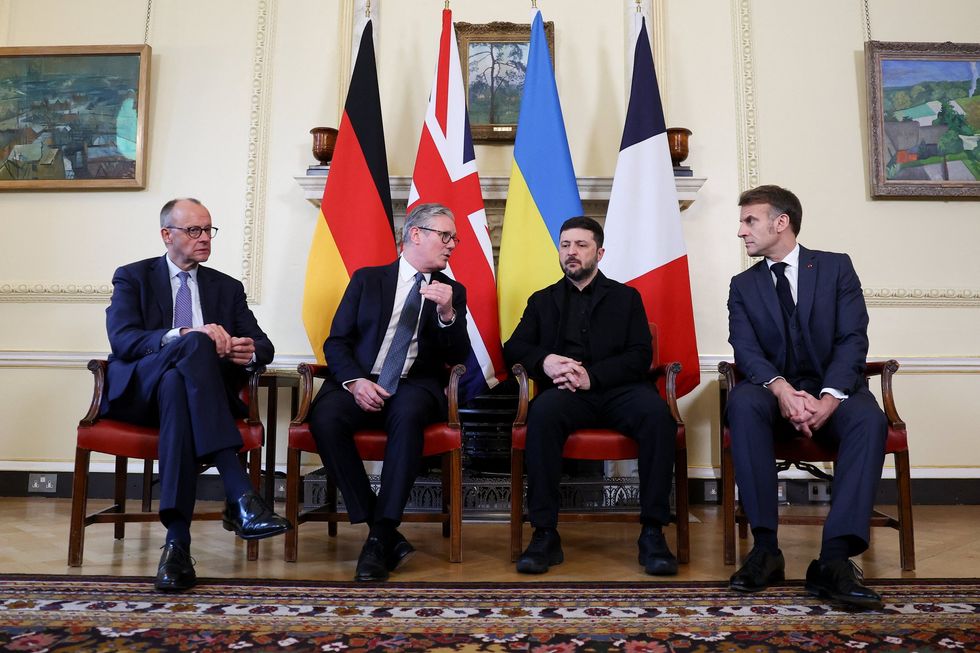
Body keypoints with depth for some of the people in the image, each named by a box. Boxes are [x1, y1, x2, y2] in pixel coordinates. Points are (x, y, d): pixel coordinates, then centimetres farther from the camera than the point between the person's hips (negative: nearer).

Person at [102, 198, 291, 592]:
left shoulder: (227, 287, 19)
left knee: (175, 385, -36)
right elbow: (122, 339, -8)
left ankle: (177, 543, -42)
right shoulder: (132, 277, 12)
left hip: (189, 386, 2)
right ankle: (239, 496, -45)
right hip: (139, 387, -2)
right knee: (196, 343, -34)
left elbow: (264, 346, 10)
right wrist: (183, 337, -26)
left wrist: (250, 350, -16)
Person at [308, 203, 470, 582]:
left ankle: (381, 536, -28)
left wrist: (447, 314, -13)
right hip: (362, 383, 1)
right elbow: (336, 342, 6)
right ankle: (387, 535, -22)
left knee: (407, 414, -36)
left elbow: (457, 358, 5)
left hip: (415, 387, 0)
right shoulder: (367, 279, 12)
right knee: (324, 417, -31)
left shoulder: (452, 291, 14)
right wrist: (355, 381, -13)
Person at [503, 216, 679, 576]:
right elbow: (513, 347, 13)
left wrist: (591, 375, -12)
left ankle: (653, 533, -23)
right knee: (543, 412, -34)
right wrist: (544, 361, -11)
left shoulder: (626, 297, 18)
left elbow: (640, 356, 5)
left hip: (617, 388, 0)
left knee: (656, 412, -32)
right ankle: (545, 535, -28)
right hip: (566, 391, 0)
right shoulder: (542, 300, 23)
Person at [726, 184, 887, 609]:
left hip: (833, 392, 0)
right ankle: (765, 546, -31)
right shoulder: (743, 286, 9)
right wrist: (782, 389, -26)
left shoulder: (836, 267, 5)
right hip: (777, 395, 1)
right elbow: (746, 350, -5)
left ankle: (835, 557, -36)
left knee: (868, 418, -34)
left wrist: (828, 398, -23)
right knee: (742, 401, -33)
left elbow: (853, 339, -5)